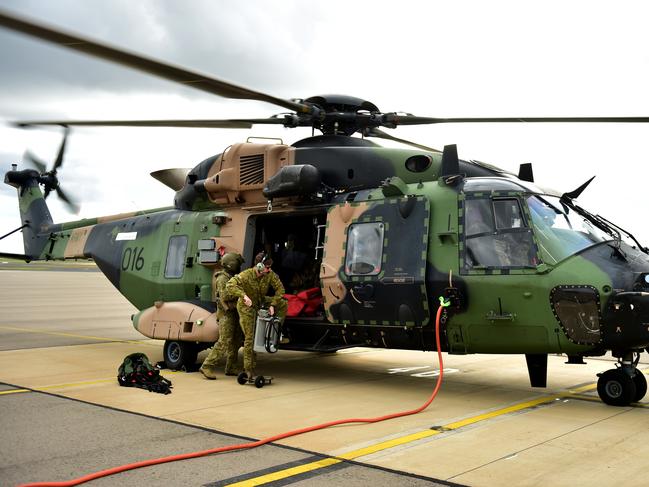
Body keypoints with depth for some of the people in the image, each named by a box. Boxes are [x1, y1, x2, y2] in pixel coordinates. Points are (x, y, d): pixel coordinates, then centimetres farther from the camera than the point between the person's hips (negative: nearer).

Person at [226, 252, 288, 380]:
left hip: (261, 303, 5)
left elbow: (280, 288, -13)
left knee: (283, 304, -12)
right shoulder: (245, 275, -29)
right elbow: (230, 286, -40)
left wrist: (272, 305, -23)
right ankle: (249, 369, 2)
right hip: (247, 307, -5)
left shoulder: (270, 275, -17)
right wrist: (244, 295, -53)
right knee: (250, 338, -7)